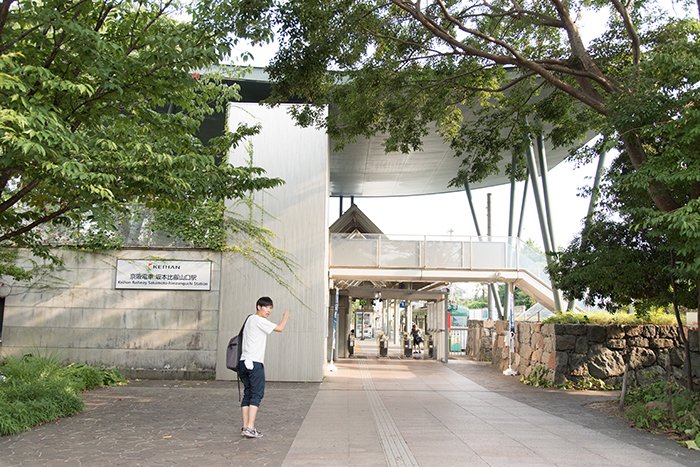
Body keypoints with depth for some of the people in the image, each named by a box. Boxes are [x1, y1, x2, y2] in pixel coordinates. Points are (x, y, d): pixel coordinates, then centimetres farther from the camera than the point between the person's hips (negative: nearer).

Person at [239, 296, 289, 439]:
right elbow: (279, 328, -11)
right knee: (257, 394, -7)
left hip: (245, 362, 9)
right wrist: (285, 317, 6)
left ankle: (245, 427, 10)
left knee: (247, 394, 10)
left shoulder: (250, 319, 20)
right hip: (254, 362, -9)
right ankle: (250, 428, -12)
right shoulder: (258, 320, -8)